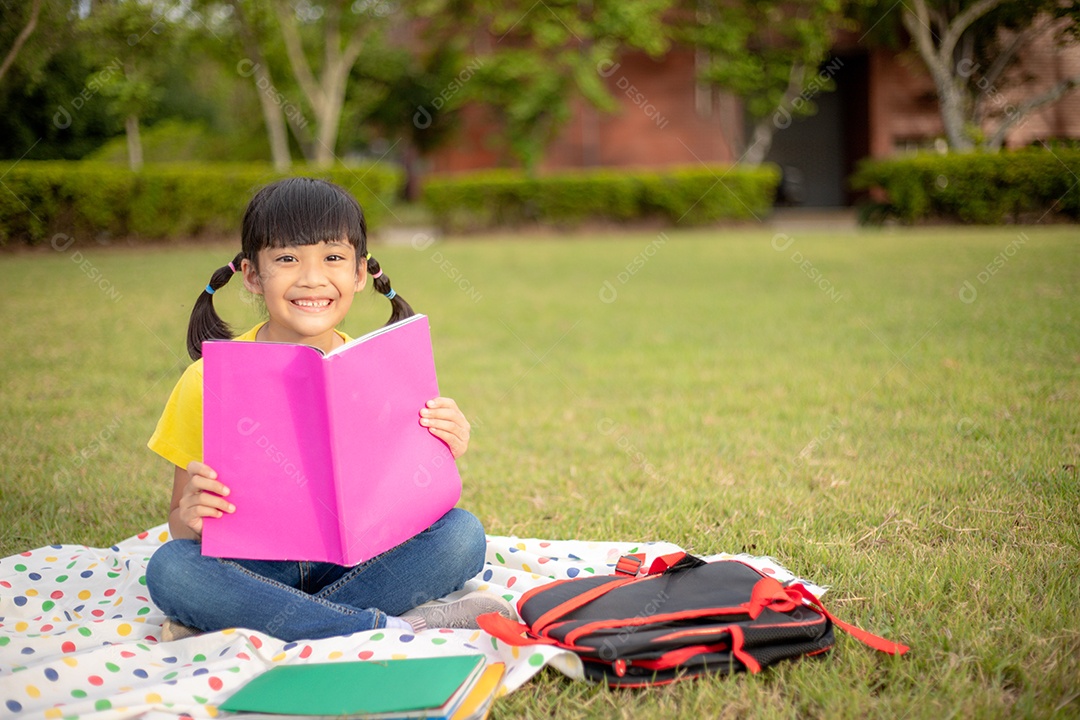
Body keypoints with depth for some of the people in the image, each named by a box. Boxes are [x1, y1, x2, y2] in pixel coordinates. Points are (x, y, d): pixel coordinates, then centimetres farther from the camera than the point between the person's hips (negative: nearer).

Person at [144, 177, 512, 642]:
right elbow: (182, 517, -2)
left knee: (462, 535, -22)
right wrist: (189, 517, -26)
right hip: (251, 567, -2)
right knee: (169, 568, -32)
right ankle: (393, 628, -26)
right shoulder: (210, 379, -8)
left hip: (353, 564, 2)